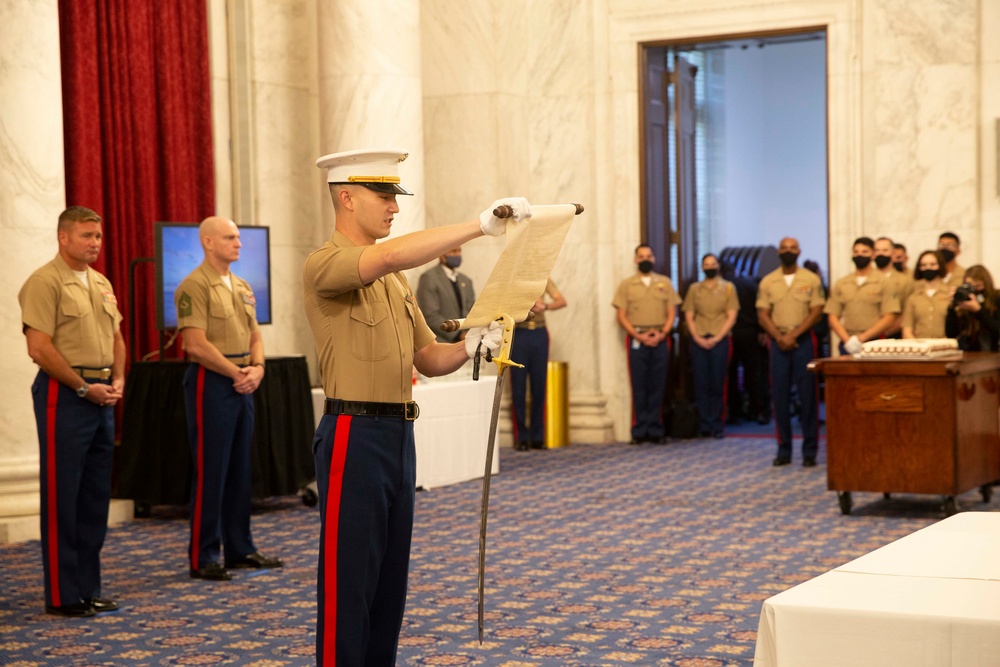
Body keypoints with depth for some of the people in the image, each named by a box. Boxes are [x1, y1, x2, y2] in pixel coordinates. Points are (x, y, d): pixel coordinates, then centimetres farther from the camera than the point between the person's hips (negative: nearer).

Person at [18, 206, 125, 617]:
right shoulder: (44, 282, -10)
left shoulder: (102, 284, 16)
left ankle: (88, 589, 19)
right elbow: (40, 348, -17)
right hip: (64, 395, -8)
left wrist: (117, 380, 5)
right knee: (62, 497, -3)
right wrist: (84, 387, -15)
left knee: (96, 495, 11)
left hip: (102, 396, 8)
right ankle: (62, 595, 3)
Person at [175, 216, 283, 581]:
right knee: (210, 471, -4)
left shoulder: (243, 287, 15)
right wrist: (237, 373, -12)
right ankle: (203, 557, 3)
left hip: (242, 384, 8)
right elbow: (196, 345, -18)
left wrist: (257, 367, -1)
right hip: (211, 383, -8)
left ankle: (240, 548, 20)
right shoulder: (194, 286, -11)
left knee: (240, 469, 12)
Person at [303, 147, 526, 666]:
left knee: (391, 577, 13)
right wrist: (479, 225, -33)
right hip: (354, 435, -8)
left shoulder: (396, 280, 17)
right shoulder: (324, 265, -10)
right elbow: (389, 255, -31)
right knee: (349, 579, -4)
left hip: (399, 434, 8)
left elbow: (428, 359, 17)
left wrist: (468, 347, -5)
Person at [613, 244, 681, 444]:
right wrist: (638, 336, -9)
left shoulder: (665, 283, 12)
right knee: (639, 386, -3)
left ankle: (655, 430, 5)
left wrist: (662, 334, -7)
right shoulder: (626, 285, 8)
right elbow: (621, 316, 2)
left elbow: (671, 312, 8)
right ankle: (639, 430, -1)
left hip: (660, 339, 1)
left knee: (657, 386, 1)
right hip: (636, 339, -1)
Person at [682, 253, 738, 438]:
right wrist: (697, 338, -6)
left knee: (718, 383, -3)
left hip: (720, 340, -1)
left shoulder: (728, 288, 8)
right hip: (698, 341, 1)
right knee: (701, 383, -1)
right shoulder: (694, 289, 12)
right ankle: (704, 425, 3)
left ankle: (716, 425, 1)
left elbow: (731, 317, 2)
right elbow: (689, 316, 8)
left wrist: (716, 338, -8)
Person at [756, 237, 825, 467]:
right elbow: (763, 314, 4)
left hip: (803, 341, -2)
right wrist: (779, 337, -11)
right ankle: (783, 450, 8)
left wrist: (793, 336, -13)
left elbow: (816, 311, -4)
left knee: (807, 395, -3)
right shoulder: (768, 282, 8)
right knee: (780, 396, 2)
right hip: (778, 342, 2)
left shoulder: (811, 280, 2)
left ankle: (810, 451, 2)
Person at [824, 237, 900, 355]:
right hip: (847, 345, 3)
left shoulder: (883, 283, 3)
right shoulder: (841, 284, 13)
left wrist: (862, 338, -12)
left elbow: (889, 318, -5)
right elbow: (833, 316, 8)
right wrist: (847, 340, -8)